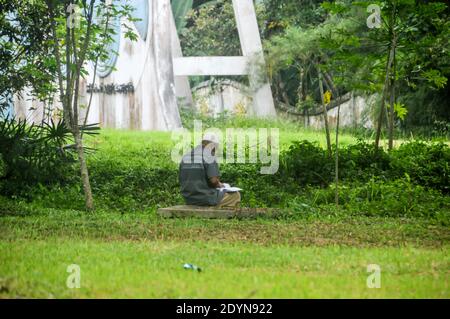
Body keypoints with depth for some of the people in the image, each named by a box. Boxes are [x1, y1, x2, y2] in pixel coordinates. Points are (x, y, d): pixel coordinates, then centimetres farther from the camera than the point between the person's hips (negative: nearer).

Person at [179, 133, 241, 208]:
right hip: (206, 198, -7)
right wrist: (219, 184, 1)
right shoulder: (209, 157, -12)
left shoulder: (185, 157, 10)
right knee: (235, 195, 15)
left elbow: (182, 181, 11)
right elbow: (214, 180, -23)